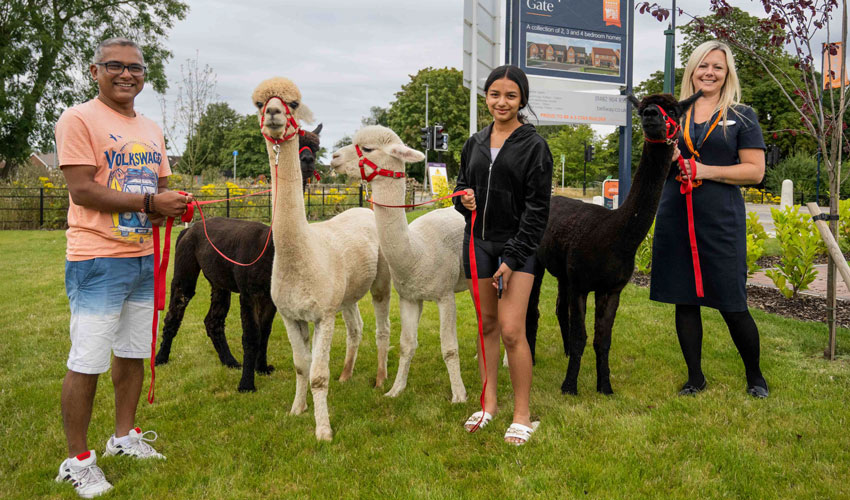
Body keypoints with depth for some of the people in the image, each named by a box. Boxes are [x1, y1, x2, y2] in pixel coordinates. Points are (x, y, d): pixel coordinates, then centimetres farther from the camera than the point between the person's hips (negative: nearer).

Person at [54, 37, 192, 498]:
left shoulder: (151, 130, 16)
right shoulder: (78, 119, -7)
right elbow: (81, 189, -15)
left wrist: (174, 205, -1)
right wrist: (149, 203, -19)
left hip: (144, 257, 7)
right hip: (98, 259, -7)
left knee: (133, 352, 16)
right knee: (87, 363, -2)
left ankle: (124, 436, 31)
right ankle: (77, 460, 12)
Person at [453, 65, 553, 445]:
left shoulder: (534, 146, -5)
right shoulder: (475, 143, 10)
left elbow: (537, 208, -9)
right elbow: (462, 182, 23)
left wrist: (513, 258, -14)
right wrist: (463, 197, -3)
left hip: (517, 244, -5)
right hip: (480, 241, 5)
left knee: (512, 330, -10)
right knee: (487, 324, 12)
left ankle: (522, 414, 5)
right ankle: (488, 403, 24)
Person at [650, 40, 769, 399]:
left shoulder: (741, 116, 4)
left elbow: (755, 171, -3)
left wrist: (707, 171, -13)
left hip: (721, 221, -3)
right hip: (675, 219, 3)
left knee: (732, 305, -1)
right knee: (684, 301, 8)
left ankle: (755, 376, 22)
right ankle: (695, 377, 24)